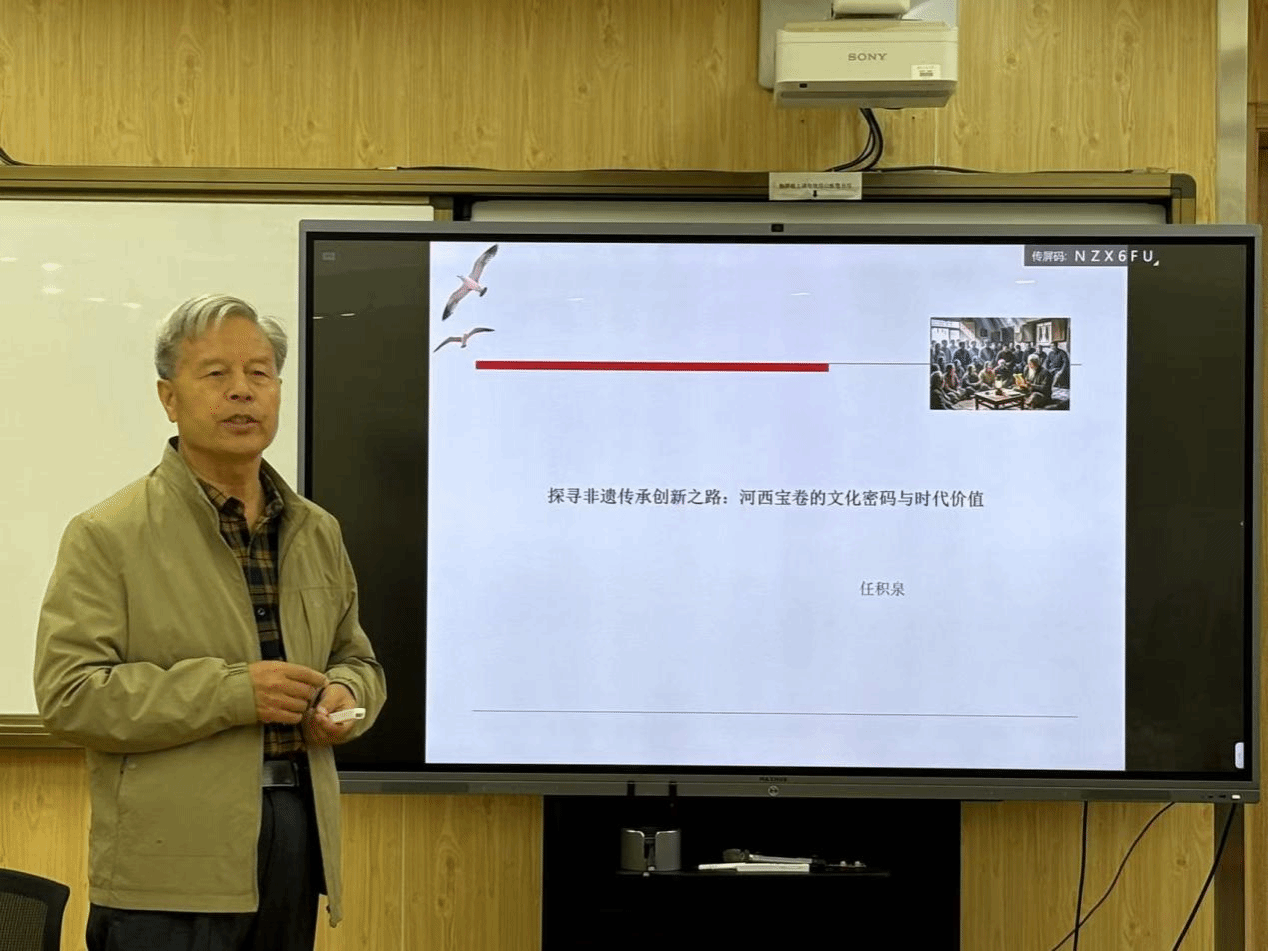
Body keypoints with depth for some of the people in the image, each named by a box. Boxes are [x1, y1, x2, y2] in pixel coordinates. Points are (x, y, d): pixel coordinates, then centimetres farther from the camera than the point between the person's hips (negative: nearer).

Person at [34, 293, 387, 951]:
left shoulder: (318, 533, 14)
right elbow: (67, 694, -12)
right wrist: (231, 691, -19)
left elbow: (357, 661, 23)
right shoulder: (107, 536, -4)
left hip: (298, 839, 5)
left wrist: (346, 694, -2)